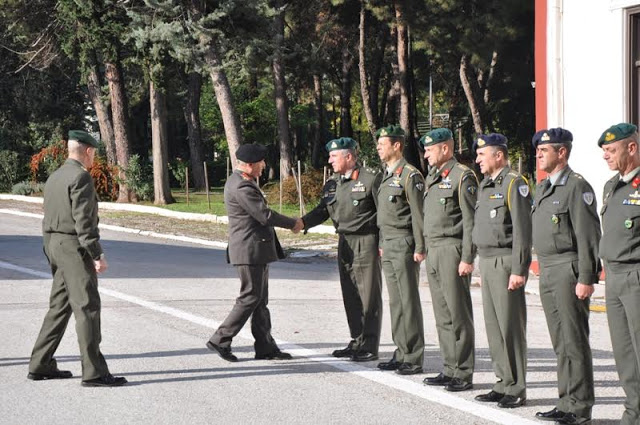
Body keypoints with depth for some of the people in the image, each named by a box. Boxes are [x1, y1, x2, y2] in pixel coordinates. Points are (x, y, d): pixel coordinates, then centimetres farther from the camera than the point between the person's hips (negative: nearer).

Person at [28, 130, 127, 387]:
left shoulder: (55, 177, 16)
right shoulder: (80, 176, -14)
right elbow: (82, 219, -20)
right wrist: (97, 255, -20)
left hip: (54, 244, 10)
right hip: (74, 247, -10)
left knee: (59, 306, 15)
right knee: (87, 307, -9)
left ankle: (40, 366, 17)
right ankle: (94, 372, -10)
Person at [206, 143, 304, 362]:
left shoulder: (241, 181, 13)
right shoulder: (242, 187, -20)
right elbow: (265, 215, -20)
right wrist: (293, 223, -8)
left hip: (256, 249, 11)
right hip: (250, 251, -11)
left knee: (260, 299, 11)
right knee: (250, 297, -6)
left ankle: (265, 346, 13)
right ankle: (221, 340, -1)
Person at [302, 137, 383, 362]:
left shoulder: (371, 178, -10)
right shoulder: (333, 183, 12)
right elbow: (322, 210, 13)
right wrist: (303, 223, -4)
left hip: (366, 242, -7)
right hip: (345, 242, 8)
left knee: (369, 295, -4)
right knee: (350, 295, 11)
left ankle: (369, 347, -1)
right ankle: (357, 341, 20)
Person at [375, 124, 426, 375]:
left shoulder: (410, 176, -11)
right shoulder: (387, 176, 17)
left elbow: (418, 214, -14)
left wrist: (419, 248, -17)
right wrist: (381, 244, 18)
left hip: (404, 244, -9)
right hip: (388, 246, 9)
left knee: (409, 301, -6)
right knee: (396, 301, 11)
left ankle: (414, 359, -4)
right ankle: (402, 354, 16)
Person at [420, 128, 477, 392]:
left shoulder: (462, 177, -10)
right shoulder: (432, 178, 17)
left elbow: (471, 221, -14)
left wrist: (467, 259, -18)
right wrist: (426, 250, 18)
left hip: (452, 251, -9)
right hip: (433, 251, 9)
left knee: (459, 315, -6)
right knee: (442, 316, 10)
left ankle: (464, 375, -3)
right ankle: (450, 370, 15)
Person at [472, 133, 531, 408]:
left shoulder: (514, 184, -12)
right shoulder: (485, 185, 16)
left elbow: (522, 230, -16)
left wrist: (519, 270, -20)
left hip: (505, 263, -9)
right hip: (487, 262, 9)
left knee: (510, 326, -6)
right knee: (493, 326, 10)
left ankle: (516, 390, -1)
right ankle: (504, 383, 17)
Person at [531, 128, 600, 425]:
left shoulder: (577, 187, -11)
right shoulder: (542, 188, 16)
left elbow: (588, 236, -15)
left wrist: (586, 279, -19)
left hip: (568, 272, -9)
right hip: (547, 273, 9)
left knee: (575, 343, -5)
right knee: (560, 344, 12)